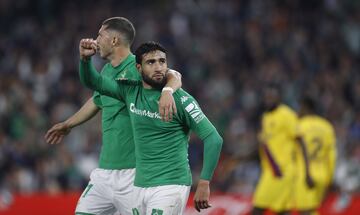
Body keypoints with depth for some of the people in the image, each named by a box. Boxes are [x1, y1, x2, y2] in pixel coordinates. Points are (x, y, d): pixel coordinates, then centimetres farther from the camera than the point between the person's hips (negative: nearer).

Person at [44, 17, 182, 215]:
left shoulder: (137, 67, -11)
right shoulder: (107, 72, 14)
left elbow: (173, 76, -27)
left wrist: (167, 91, -51)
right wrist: (68, 124, 48)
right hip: (106, 168, 8)